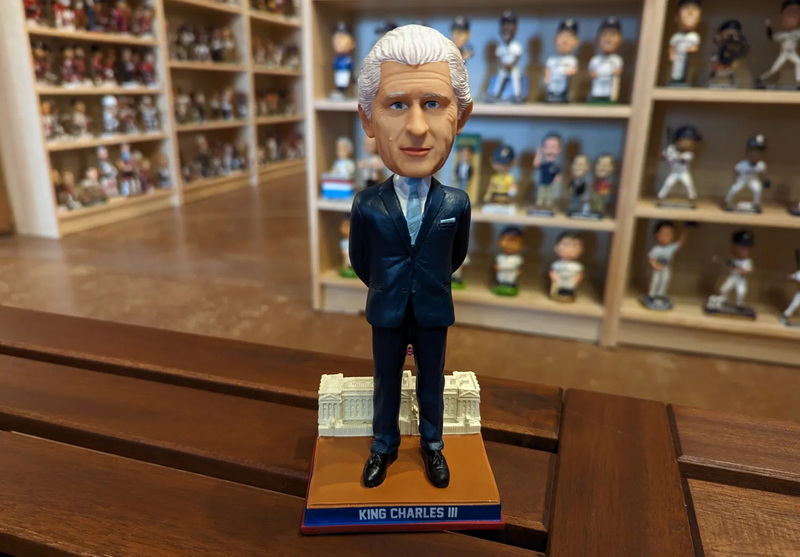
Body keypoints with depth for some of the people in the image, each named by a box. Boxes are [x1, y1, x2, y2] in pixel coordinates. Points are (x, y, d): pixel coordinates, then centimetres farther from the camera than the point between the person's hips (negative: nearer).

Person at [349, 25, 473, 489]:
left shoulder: (457, 204, -15)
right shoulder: (367, 205, -17)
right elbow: (360, 261, 0)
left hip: (434, 313, 0)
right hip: (387, 314, 0)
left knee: (432, 386, 19)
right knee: (387, 386, 19)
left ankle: (432, 445, 43)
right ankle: (385, 446, 42)